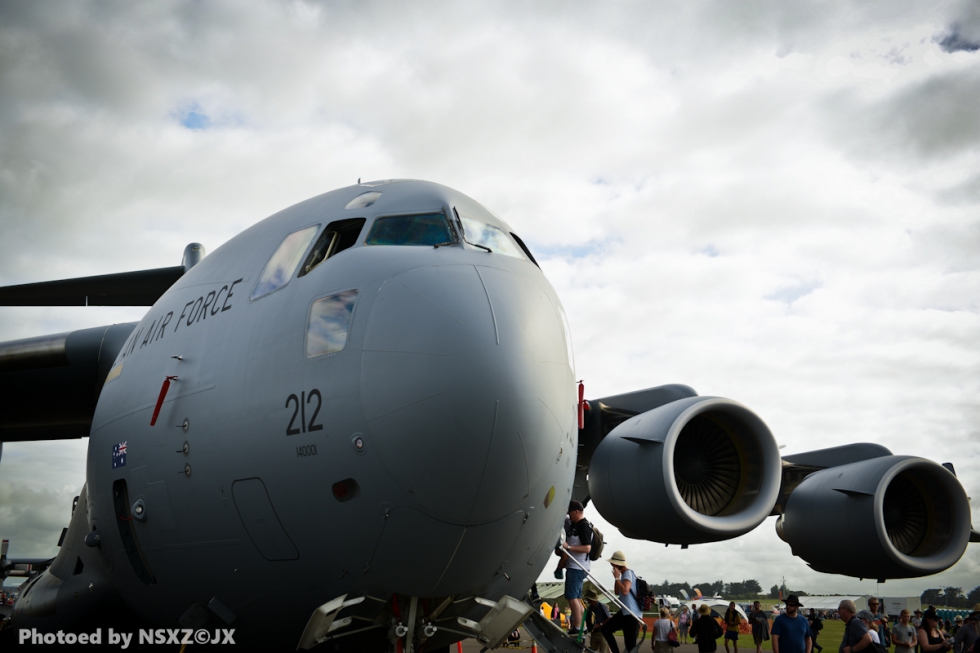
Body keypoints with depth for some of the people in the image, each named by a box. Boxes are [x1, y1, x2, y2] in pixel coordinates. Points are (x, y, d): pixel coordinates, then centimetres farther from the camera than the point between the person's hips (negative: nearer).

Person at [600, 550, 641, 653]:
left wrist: (617, 577, -18)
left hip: (632, 614, -10)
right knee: (606, 629, 11)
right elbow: (617, 593, 21)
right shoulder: (624, 574, 15)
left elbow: (625, 591, -29)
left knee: (630, 644, -10)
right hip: (625, 612, 10)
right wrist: (616, 577, 10)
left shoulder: (628, 573, -14)